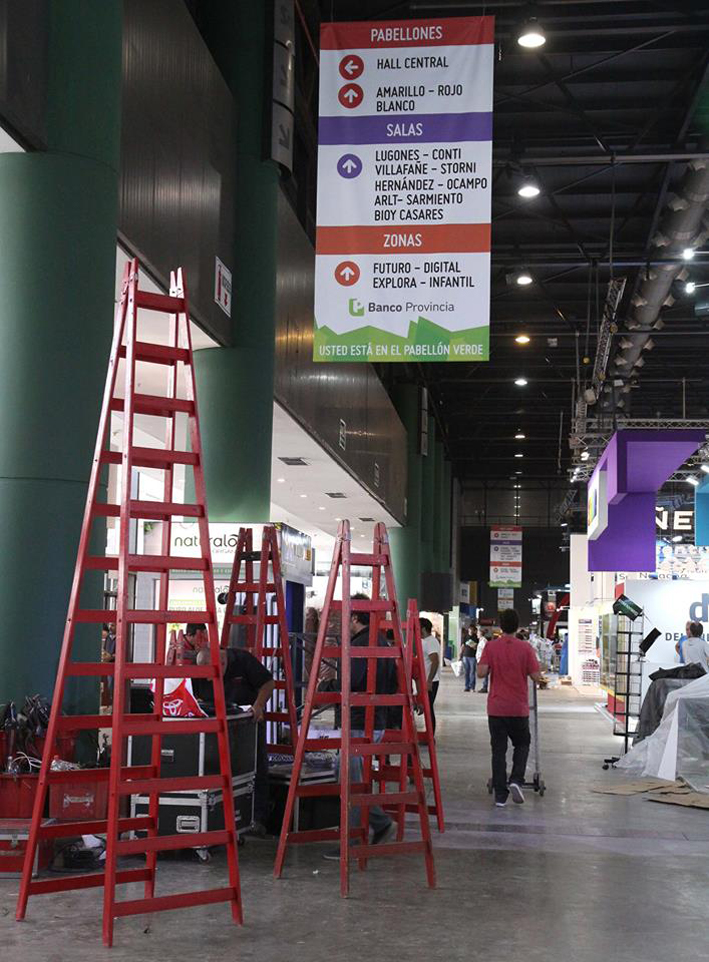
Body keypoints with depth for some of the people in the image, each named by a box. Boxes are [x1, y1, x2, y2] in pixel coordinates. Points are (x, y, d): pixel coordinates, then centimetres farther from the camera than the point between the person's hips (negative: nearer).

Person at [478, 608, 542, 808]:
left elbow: (481, 673, -13)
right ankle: (516, 780, -2)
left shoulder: (491, 647, -6)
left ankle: (500, 795, 5)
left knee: (498, 750, 6)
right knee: (522, 744, 18)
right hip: (519, 709, -1)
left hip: (496, 708, 1)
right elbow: (536, 677, -7)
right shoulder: (525, 648, -7)